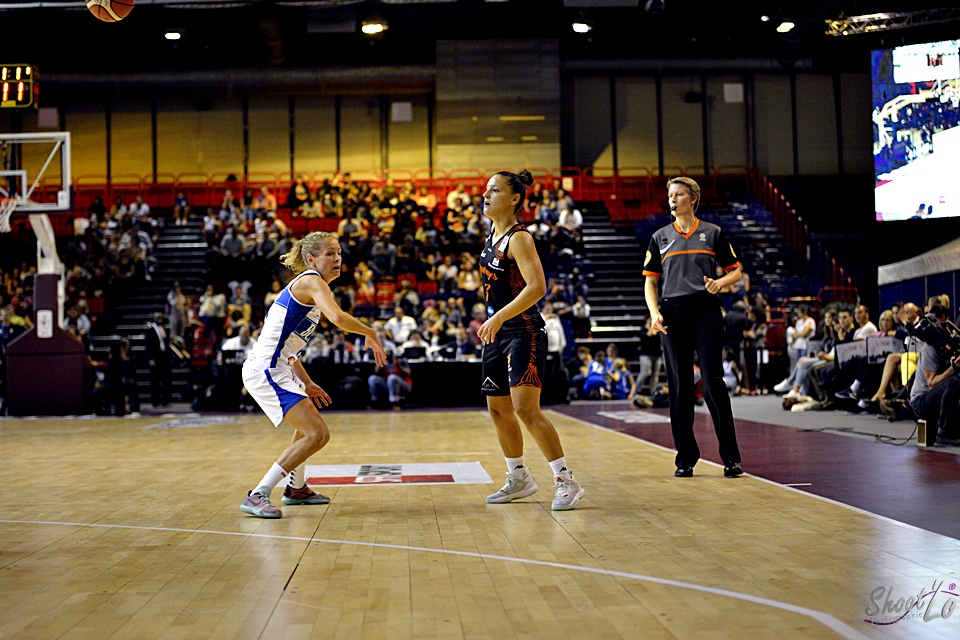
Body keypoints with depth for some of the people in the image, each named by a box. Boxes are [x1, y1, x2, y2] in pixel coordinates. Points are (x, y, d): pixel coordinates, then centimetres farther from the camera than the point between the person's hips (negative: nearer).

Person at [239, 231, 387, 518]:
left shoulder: (304, 285, 18)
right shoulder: (312, 282, -11)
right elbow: (338, 318, -32)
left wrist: (307, 384, 23)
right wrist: (370, 333, -16)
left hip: (274, 369, 11)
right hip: (266, 370, -11)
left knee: (310, 423, 31)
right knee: (317, 434, -17)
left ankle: (296, 488, 47)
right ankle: (257, 496, -13)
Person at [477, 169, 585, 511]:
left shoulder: (519, 238, -15)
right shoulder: (493, 235, 12)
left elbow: (537, 286, -26)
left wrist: (500, 317, -32)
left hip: (524, 331, -9)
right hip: (498, 333, 10)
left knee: (526, 409, -16)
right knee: (498, 409, 13)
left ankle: (565, 480, -8)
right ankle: (519, 479, 28)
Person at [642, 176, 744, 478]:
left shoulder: (713, 233, 9)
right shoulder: (660, 237, 13)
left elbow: (735, 271, 13)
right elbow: (650, 281, 12)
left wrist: (719, 282, -9)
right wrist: (654, 312, -4)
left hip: (706, 313, -2)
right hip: (673, 315, 2)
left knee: (714, 382, -8)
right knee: (679, 386, 2)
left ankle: (731, 457, 0)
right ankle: (685, 457, 11)